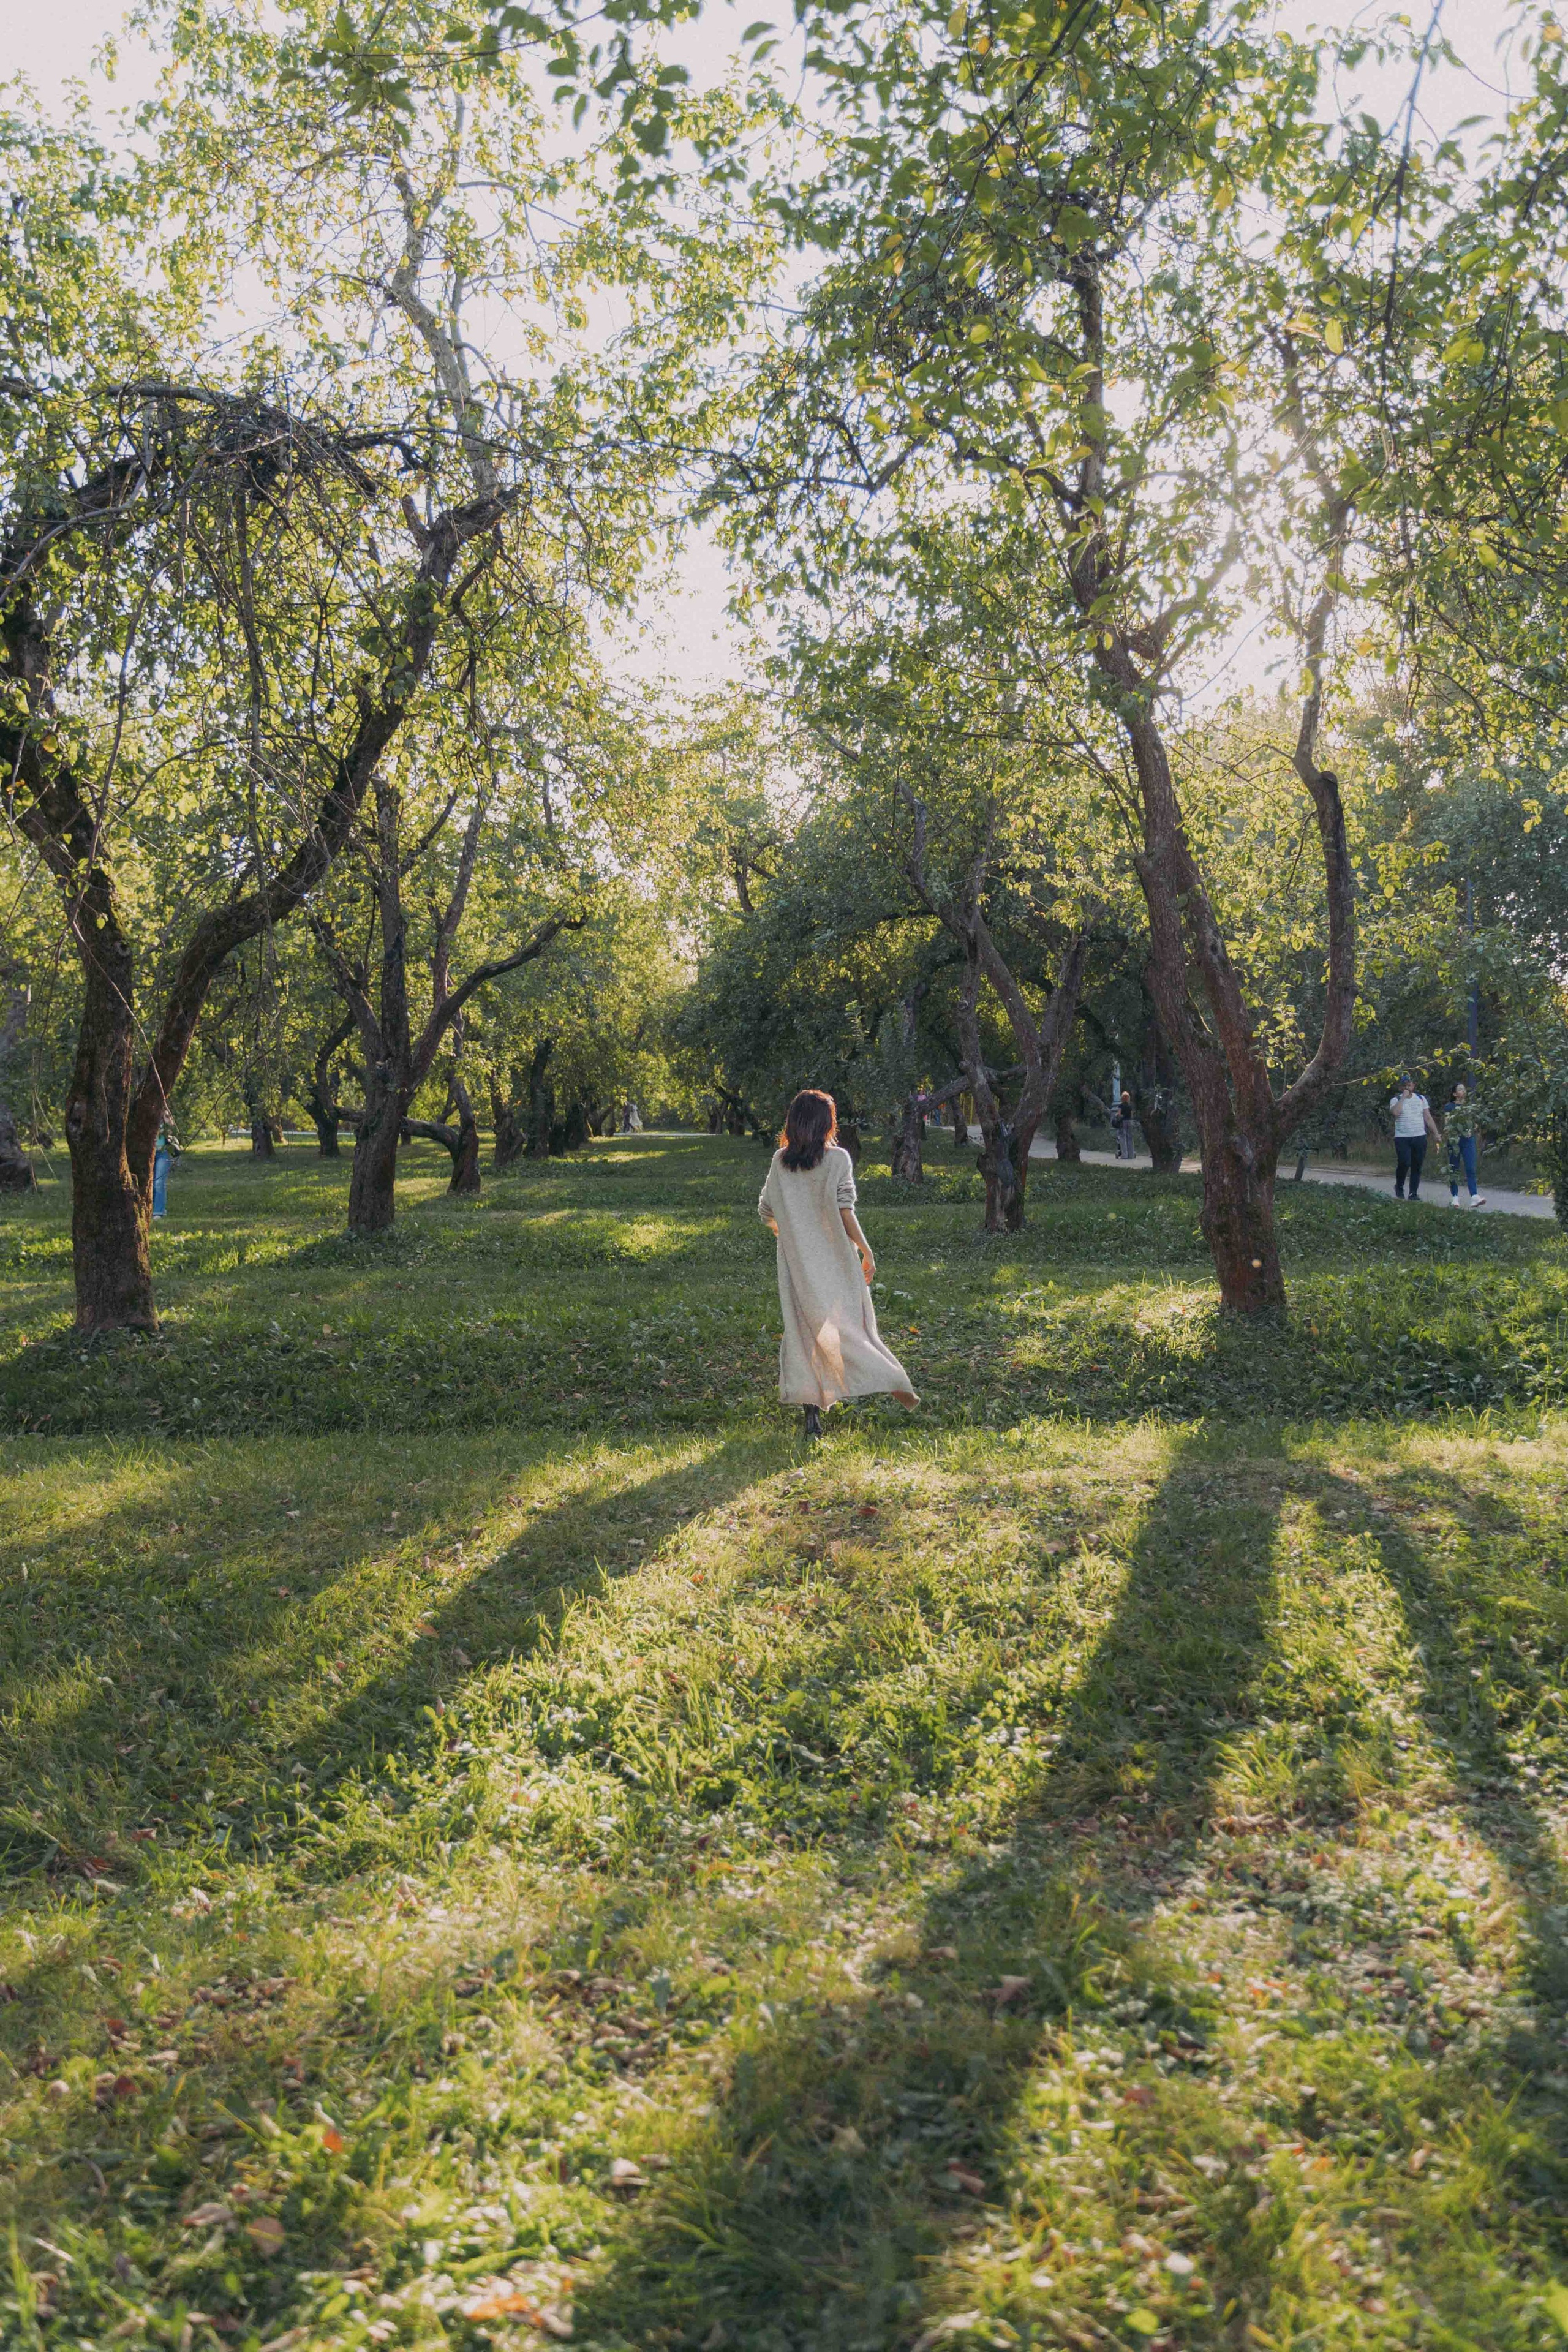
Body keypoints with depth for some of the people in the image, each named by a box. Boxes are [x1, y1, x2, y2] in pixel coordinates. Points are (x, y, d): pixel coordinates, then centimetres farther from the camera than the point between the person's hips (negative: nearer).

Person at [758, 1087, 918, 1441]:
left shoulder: (781, 1160, 2)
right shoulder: (838, 1158, -8)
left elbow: (766, 1211, 7)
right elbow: (844, 1210, -14)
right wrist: (866, 1251, -9)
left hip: (797, 1260, 3)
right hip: (836, 1258, -2)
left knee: (803, 1329, 5)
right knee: (849, 1321, 6)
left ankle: (811, 1413, 3)